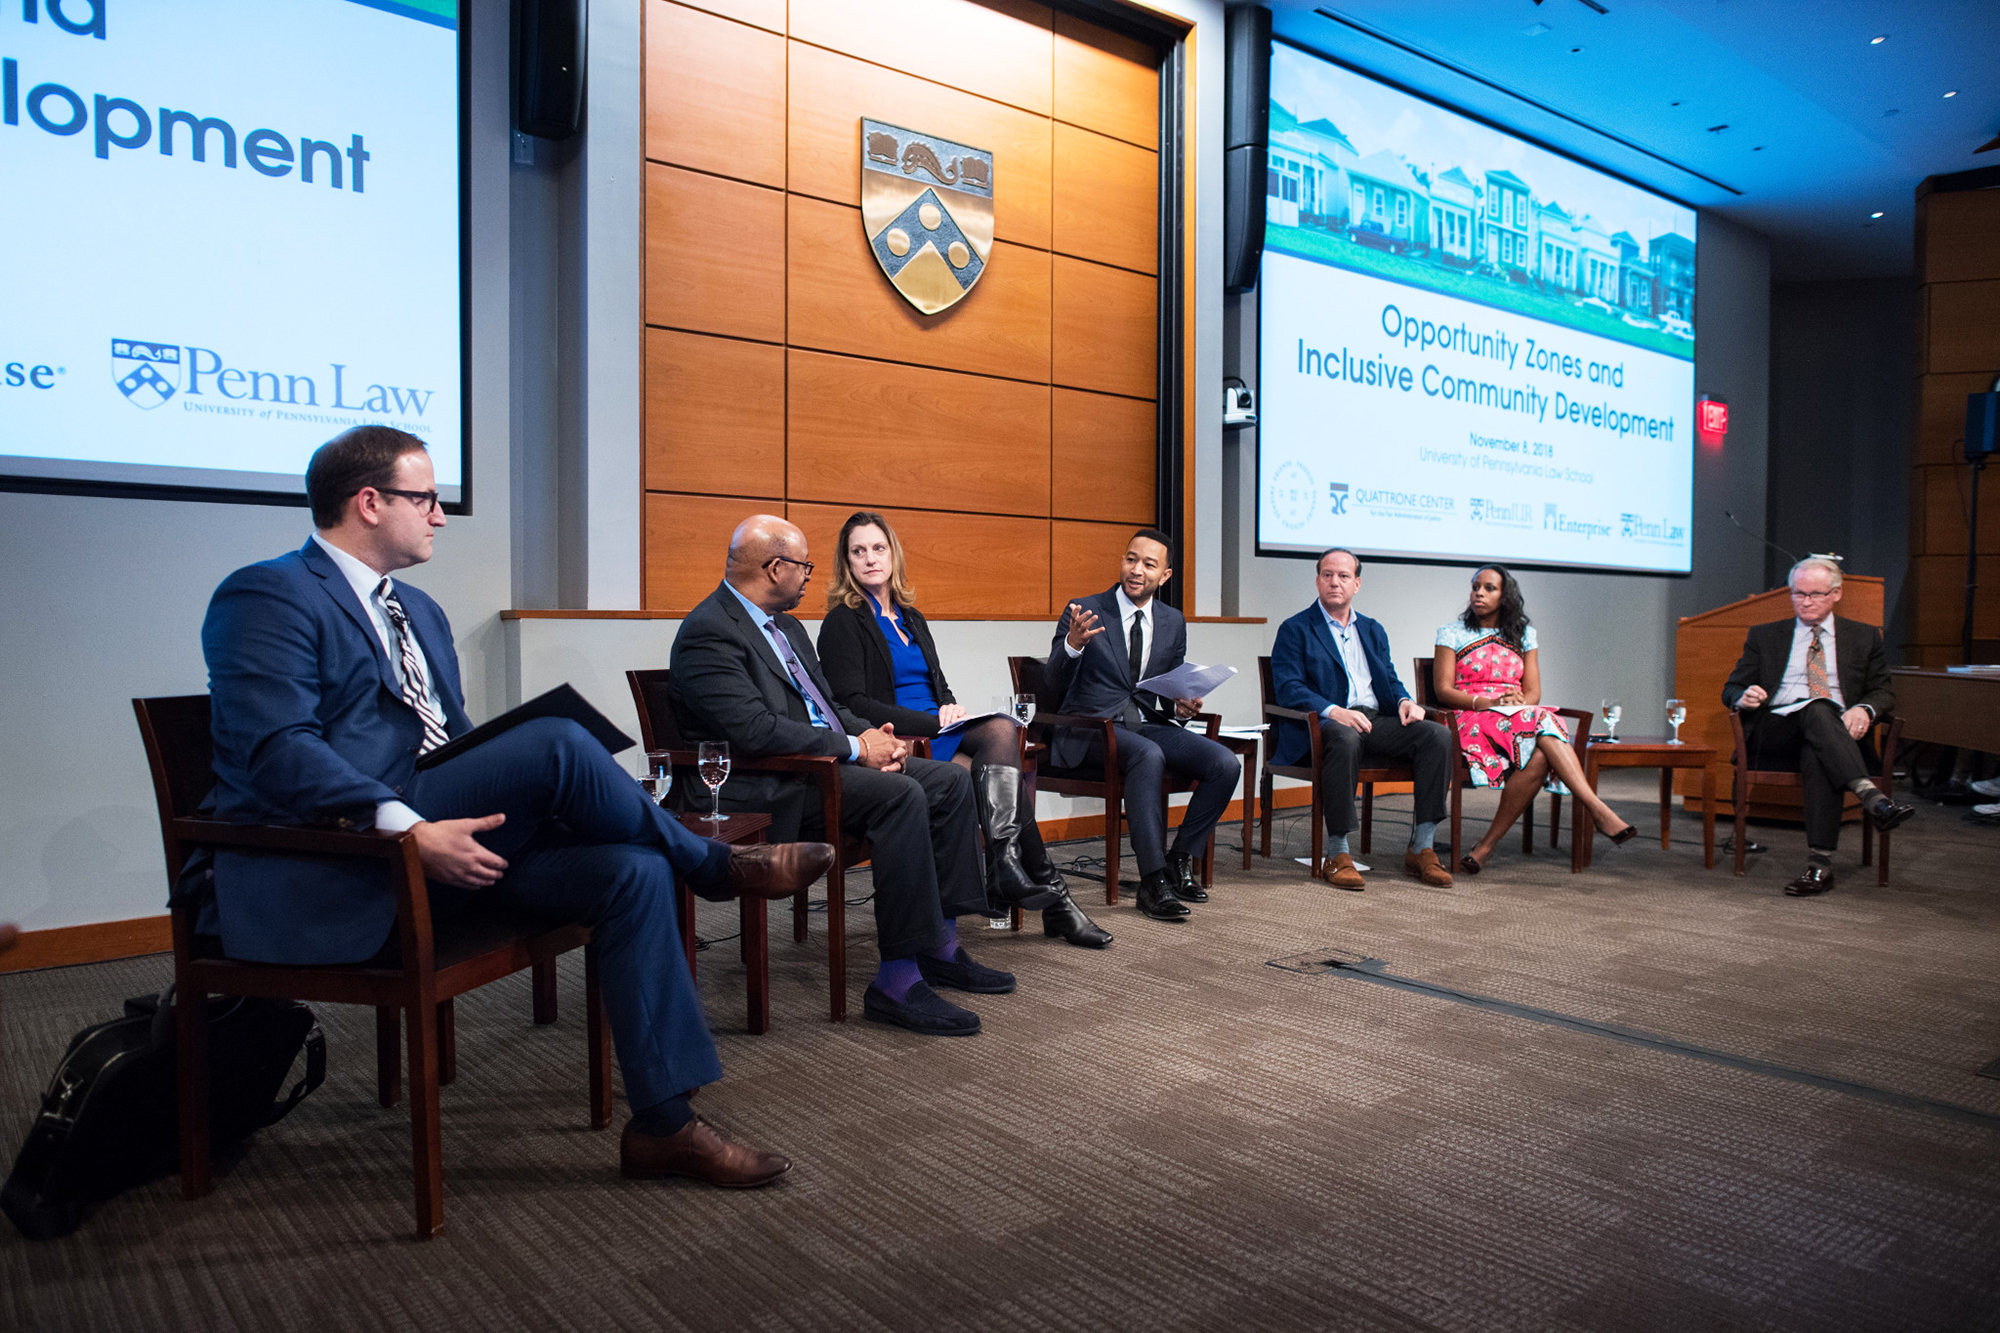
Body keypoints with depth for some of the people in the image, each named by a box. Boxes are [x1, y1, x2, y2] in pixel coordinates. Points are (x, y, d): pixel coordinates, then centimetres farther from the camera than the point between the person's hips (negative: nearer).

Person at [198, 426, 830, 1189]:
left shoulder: (418, 612, 23)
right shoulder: (267, 598, -5)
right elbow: (278, 752, -19)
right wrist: (412, 830, -29)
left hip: (441, 841, 9)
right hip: (327, 875, -8)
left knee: (631, 871, -15)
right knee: (556, 743, -29)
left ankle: (663, 1122, -10)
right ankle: (718, 868, -6)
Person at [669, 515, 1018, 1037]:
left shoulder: (786, 625, 19)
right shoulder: (708, 632, -13)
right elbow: (755, 729, -24)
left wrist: (873, 735, 1)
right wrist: (856, 747, -19)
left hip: (828, 759, 10)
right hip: (763, 788, -10)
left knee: (950, 781, 0)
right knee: (901, 795, -29)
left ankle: (940, 945, 5)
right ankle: (897, 981, -24)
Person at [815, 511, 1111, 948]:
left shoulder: (911, 617, 23)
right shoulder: (843, 623, -1)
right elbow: (852, 705, -11)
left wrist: (952, 708, -1)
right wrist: (934, 720, -16)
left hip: (938, 731, 6)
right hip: (900, 744, -6)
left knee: (1002, 730, -27)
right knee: (1002, 731, -26)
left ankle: (1005, 866, -30)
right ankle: (1050, 893, -27)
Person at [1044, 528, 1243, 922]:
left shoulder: (1173, 622, 13)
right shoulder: (1083, 611, -2)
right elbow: (1056, 687, -9)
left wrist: (1182, 705, -4)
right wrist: (1072, 644, -29)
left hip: (1148, 724, 5)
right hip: (1090, 727, -5)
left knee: (1226, 764, -19)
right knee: (1149, 755, -37)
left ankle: (1180, 860, -4)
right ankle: (1153, 881, -32)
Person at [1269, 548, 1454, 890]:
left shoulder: (1372, 630, 26)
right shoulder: (1295, 630, 7)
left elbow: (1390, 680, 22)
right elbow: (1288, 689, -6)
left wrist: (1404, 700, -4)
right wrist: (1334, 711, -23)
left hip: (1376, 720, 6)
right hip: (1324, 724, -5)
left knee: (1438, 736, -21)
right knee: (1345, 739, -40)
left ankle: (1421, 849, -15)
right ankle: (1338, 855, -31)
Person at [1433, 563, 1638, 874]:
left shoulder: (1523, 635, 21)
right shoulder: (1452, 633, 11)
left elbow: (1533, 692, 13)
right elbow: (1443, 690, -1)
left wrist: (1519, 703, -12)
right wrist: (1487, 703, -18)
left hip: (1519, 717, 4)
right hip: (1471, 720, -4)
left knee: (1540, 753, -35)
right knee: (1543, 723, -34)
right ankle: (1598, 811, -41)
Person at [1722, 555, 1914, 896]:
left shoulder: (1864, 637, 22)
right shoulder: (1764, 636, 22)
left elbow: (1883, 692, 15)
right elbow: (1731, 689, 16)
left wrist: (1864, 710, -11)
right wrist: (1744, 697, -11)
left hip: (1839, 733, 0)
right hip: (1775, 733, 0)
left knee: (1818, 756, -38)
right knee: (1817, 709, -37)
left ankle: (1820, 864, -44)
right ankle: (1871, 796, -50)